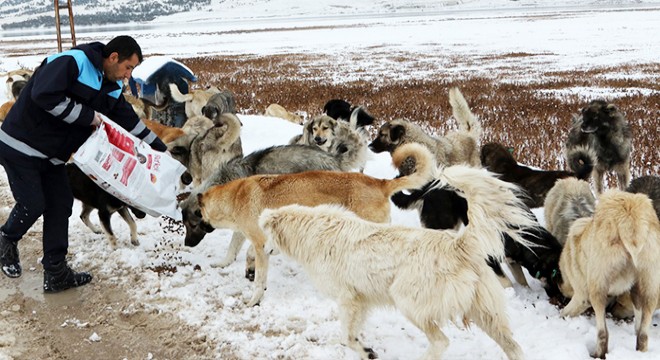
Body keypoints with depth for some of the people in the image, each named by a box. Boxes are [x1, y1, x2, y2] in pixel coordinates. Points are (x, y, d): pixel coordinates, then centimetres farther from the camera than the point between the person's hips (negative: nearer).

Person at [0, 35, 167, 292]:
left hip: (52, 154, 9)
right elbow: (44, 95, -35)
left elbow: (129, 119, 12)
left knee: (60, 204, 4)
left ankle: (56, 274, 11)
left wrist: (161, 149, 10)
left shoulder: (111, 87, 5)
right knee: (32, 204, -8)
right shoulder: (71, 63, -22)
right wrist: (88, 115, -27)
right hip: (21, 146, -9)